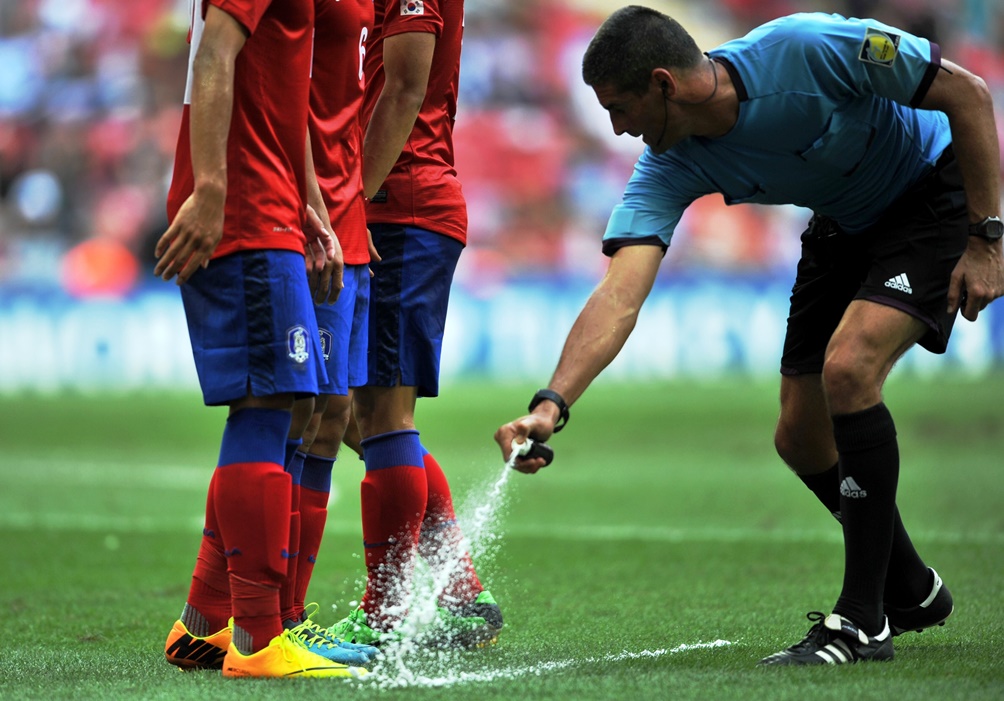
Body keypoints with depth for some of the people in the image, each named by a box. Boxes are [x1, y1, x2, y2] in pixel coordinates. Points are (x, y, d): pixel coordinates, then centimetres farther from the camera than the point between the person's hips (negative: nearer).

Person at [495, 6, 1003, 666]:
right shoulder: (671, 166, -18)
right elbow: (620, 296, -27)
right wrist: (551, 404, -42)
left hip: (938, 191, -7)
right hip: (844, 227, 7)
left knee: (847, 367, -26)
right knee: (802, 437, 3)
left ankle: (864, 619, -17)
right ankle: (911, 590, 29)